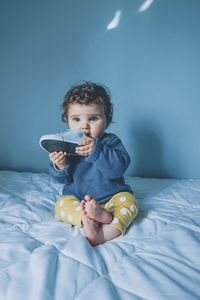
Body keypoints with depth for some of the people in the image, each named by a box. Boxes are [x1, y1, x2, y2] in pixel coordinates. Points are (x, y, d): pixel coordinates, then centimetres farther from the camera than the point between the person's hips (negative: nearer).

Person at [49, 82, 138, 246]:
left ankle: (105, 233, -42)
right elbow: (63, 179, -4)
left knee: (128, 201, -25)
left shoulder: (111, 141, -9)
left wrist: (96, 150, -40)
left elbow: (119, 167, -27)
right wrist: (60, 166, -28)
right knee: (61, 204, -22)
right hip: (77, 198, 2)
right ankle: (101, 217, -40)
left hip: (112, 197, -1)